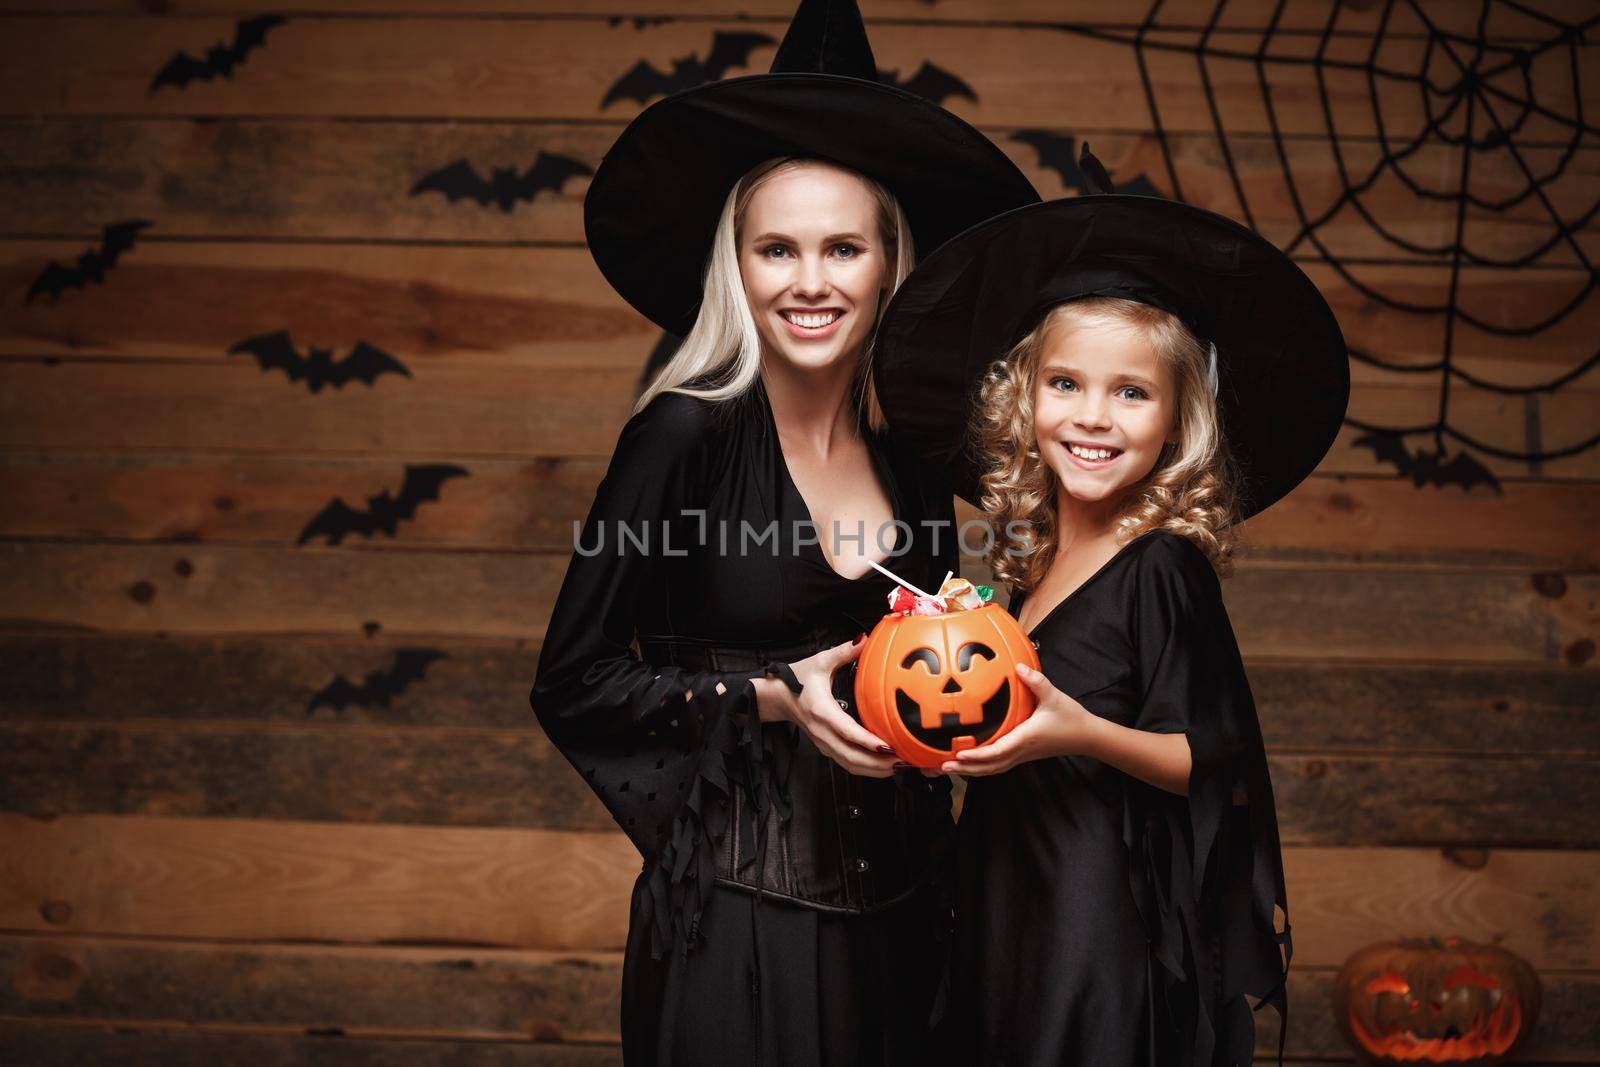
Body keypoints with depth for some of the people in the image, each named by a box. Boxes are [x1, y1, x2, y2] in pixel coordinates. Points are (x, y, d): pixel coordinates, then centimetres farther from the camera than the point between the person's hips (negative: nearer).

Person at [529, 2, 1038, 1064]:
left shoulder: (916, 457, 4)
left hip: (898, 913, 5)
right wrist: (774, 698, -17)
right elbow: (574, 685, -9)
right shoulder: (687, 436, -11)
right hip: (738, 921, -5)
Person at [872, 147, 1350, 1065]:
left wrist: (1083, 733, -27)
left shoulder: (1162, 568, -14)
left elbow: (1211, 764, -14)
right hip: (1008, 920, 7)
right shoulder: (1035, 556, 7)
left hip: (1105, 934, -7)